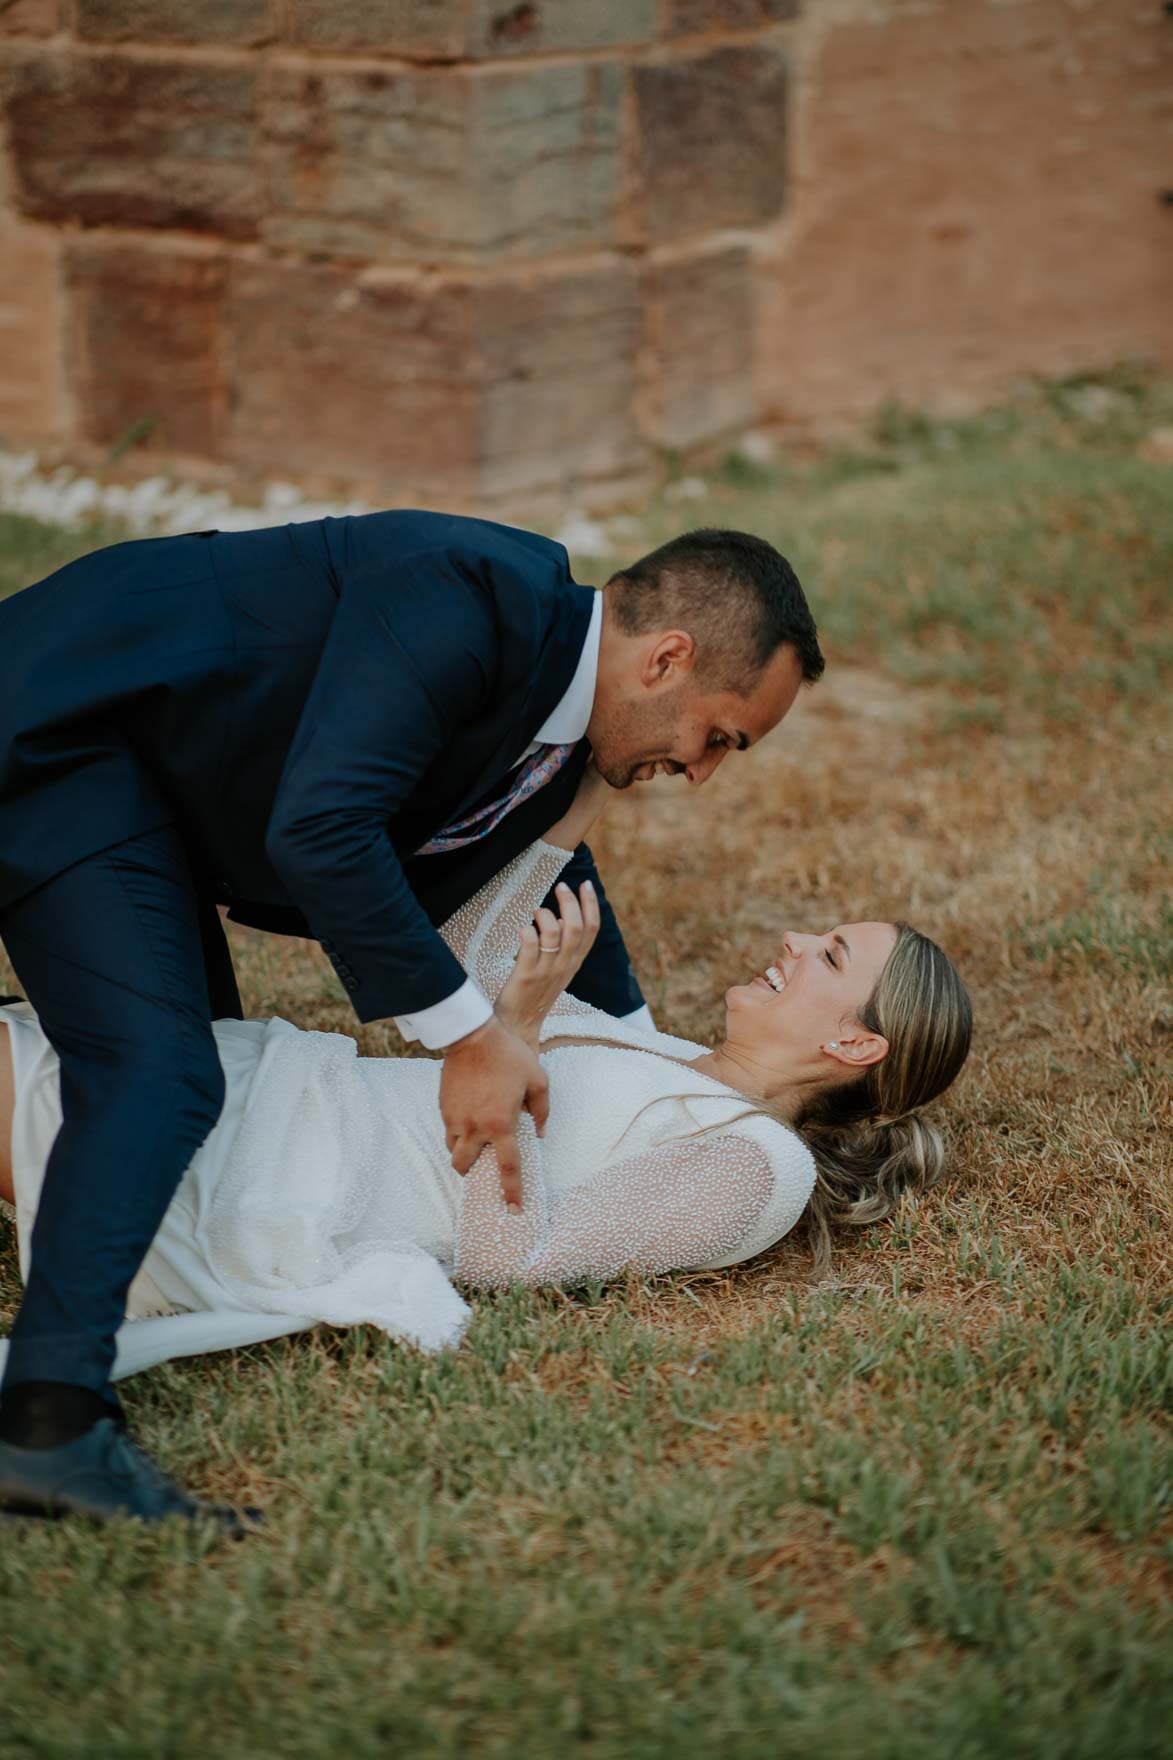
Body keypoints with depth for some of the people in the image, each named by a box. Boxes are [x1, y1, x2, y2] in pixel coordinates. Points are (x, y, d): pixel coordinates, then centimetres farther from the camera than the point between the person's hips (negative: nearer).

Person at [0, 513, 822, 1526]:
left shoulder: (565, 735, 5)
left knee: (200, 1054, 22)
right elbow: (321, 827, -33)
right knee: (160, 1070, -25)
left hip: (151, 780, 10)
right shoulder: (467, 595, -26)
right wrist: (469, 1035, -27)